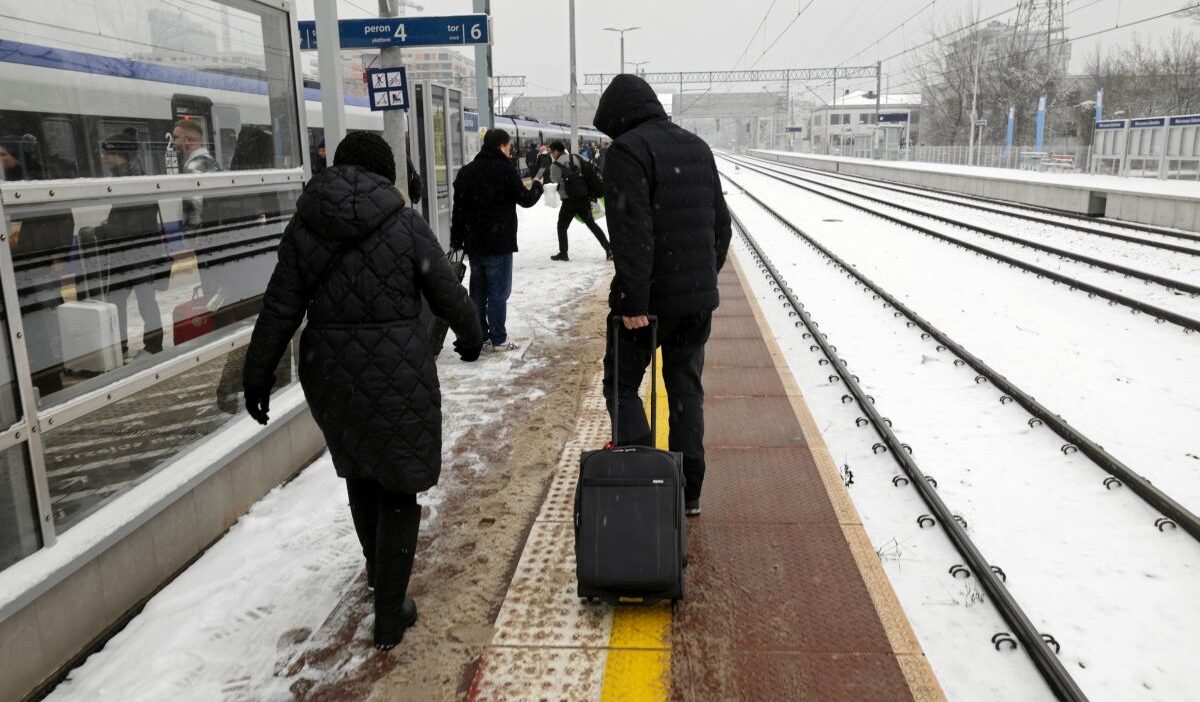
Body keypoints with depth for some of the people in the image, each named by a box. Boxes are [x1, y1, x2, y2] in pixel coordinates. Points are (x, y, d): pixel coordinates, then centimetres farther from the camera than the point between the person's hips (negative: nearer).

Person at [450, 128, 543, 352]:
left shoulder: (466, 171, 9)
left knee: (478, 290, 14)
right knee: (498, 292, -1)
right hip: (499, 243, -6)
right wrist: (537, 185, 16)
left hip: (473, 243, 7)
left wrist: (456, 241, 16)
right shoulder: (504, 169, -11)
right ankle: (499, 339, 3)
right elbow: (525, 199, -5)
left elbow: (458, 209, 10)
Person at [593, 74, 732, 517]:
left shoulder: (627, 151, -11)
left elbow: (632, 233, -21)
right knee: (686, 388, 14)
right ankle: (687, 492, 22)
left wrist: (632, 301, -20)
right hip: (699, 297, 7)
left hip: (650, 298, -7)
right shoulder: (698, 147, 14)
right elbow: (721, 223, 16)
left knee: (622, 385, 9)